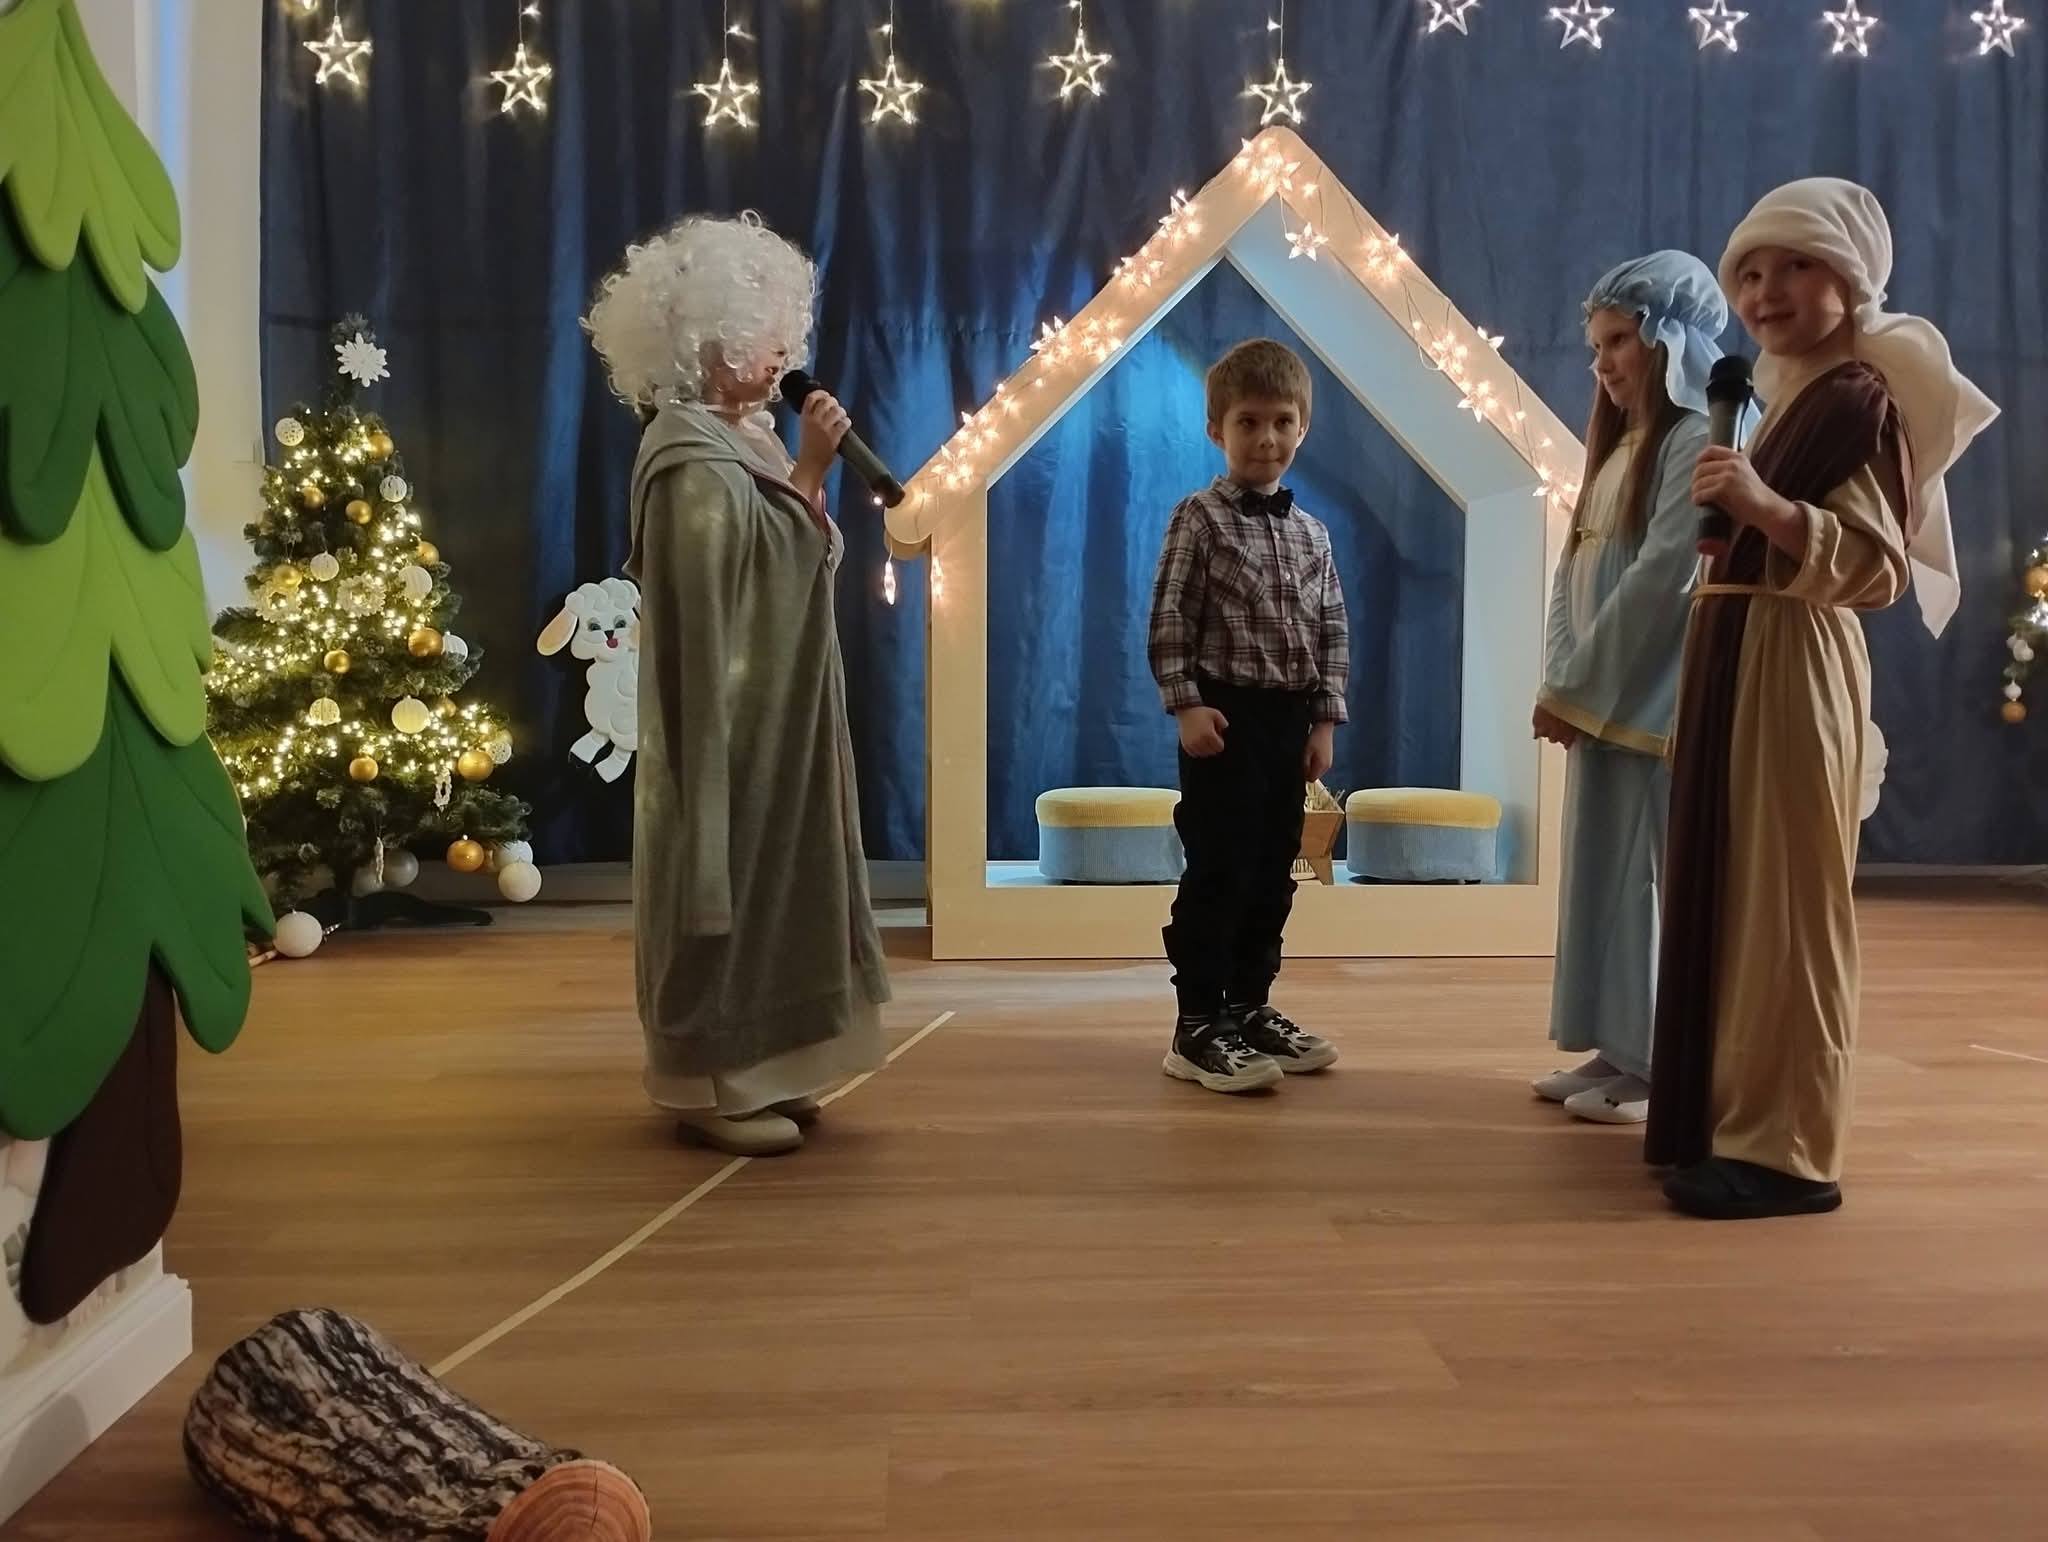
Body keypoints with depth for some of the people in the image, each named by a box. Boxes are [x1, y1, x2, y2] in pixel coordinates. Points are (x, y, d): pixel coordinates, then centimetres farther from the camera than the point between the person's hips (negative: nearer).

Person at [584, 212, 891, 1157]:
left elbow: (794, 559, 12)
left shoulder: (739, 440, 13)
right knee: (726, 891, -2)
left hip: (773, 719, 10)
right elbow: (760, 565, -20)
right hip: (734, 725, -10)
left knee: (765, 887, 14)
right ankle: (713, 1085, 9)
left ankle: (750, 1069, 24)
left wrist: (807, 474, 3)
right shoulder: (694, 462, -17)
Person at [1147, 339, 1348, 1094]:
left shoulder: (1310, 534, 11)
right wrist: (1186, 705, -17)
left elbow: (1333, 630, 12)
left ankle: (1251, 1010, 24)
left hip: (1290, 718, 6)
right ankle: (1198, 1027, 3)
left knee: (1273, 875, 12)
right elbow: (1169, 622, -9)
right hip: (1227, 713, -6)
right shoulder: (1201, 518, -5)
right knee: (1217, 874, -5)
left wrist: (1324, 718, 5)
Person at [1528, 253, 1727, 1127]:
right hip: (1600, 700, 9)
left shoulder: (1700, 442, -9)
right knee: (1604, 877, 11)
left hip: (1660, 703, -9)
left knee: (1663, 878, -3)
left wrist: (1575, 688, -14)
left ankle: (1669, 1066, 5)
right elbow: (1572, 573, 13)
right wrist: (1559, 682, 1)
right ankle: (1622, 1050, 19)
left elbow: (1661, 580, -17)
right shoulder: (1616, 448, 20)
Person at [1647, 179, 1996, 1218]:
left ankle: (1787, 1150, 1)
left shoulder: (1860, 395, -11)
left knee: (1785, 905, -7)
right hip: (1738, 658, 10)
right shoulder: (1791, 393, 17)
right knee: (1732, 897, 13)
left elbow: (1880, 569, -22)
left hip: (1792, 667, -10)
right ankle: (1734, 1124, 23)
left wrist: (1766, 507, -32)